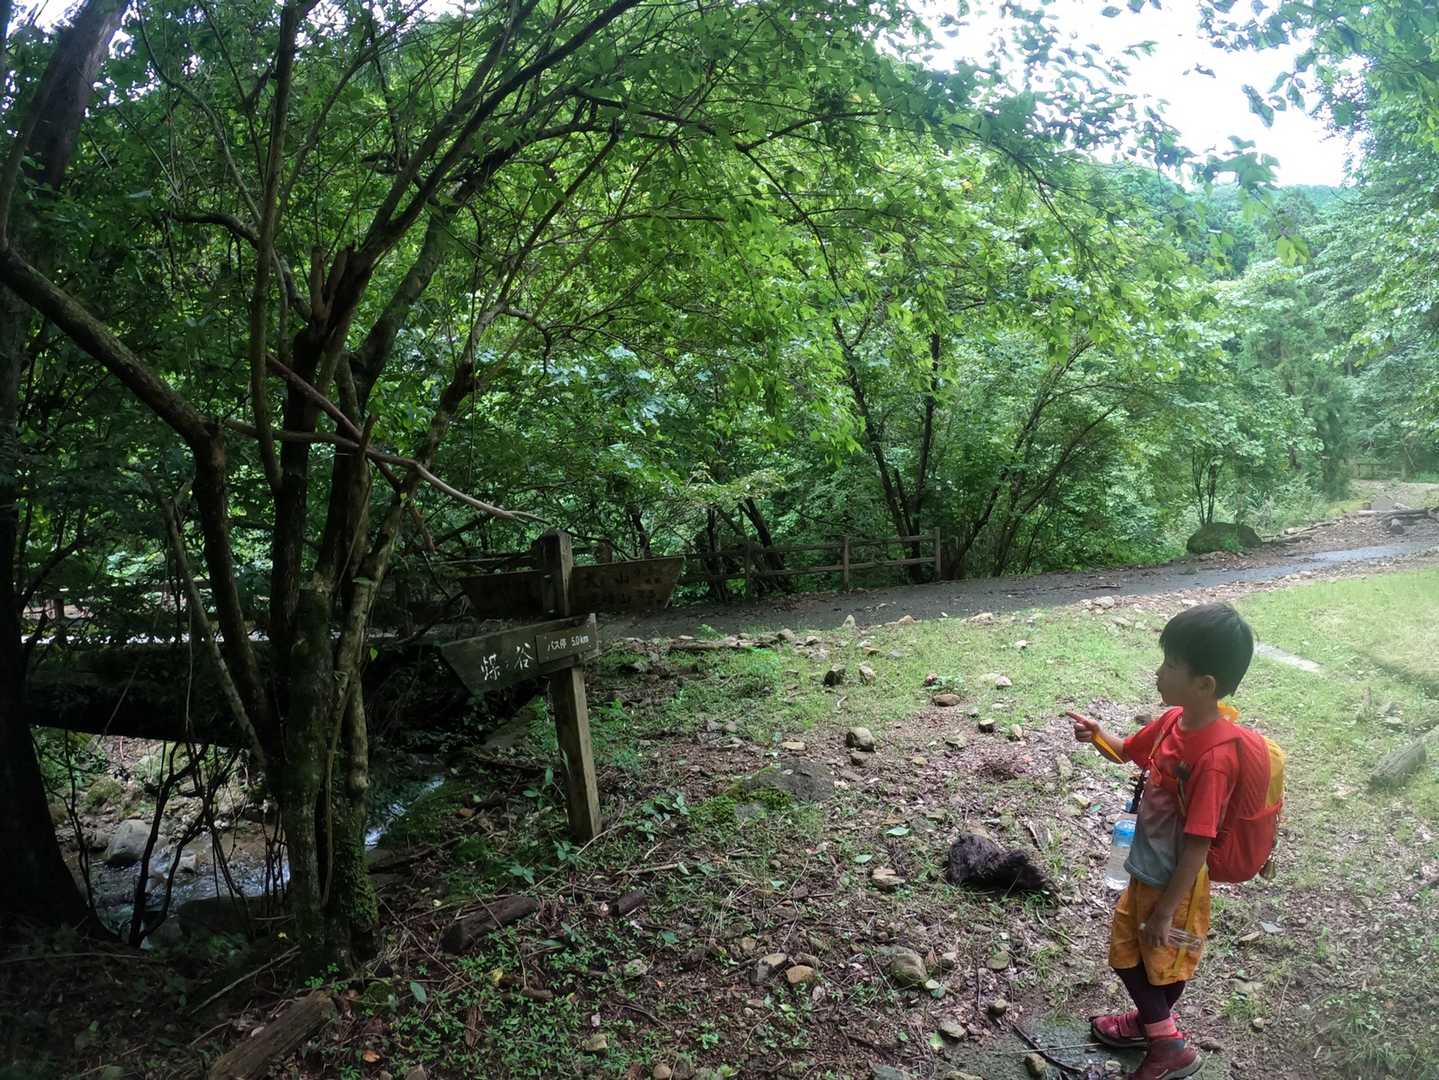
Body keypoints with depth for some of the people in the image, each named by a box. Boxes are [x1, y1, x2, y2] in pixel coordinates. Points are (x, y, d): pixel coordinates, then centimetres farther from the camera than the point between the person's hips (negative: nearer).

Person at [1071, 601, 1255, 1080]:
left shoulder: (1214, 757, -33)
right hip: (1146, 869, 8)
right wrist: (1097, 737, -11)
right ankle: (1152, 1021, 49)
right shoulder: (1175, 719, -9)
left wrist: (1165, 910, -20)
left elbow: (1198, 845, -27)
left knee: (1162, 963, 16)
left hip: (1176, 883, -8)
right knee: (1125, 952, 25)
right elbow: (1129, 752, 11)